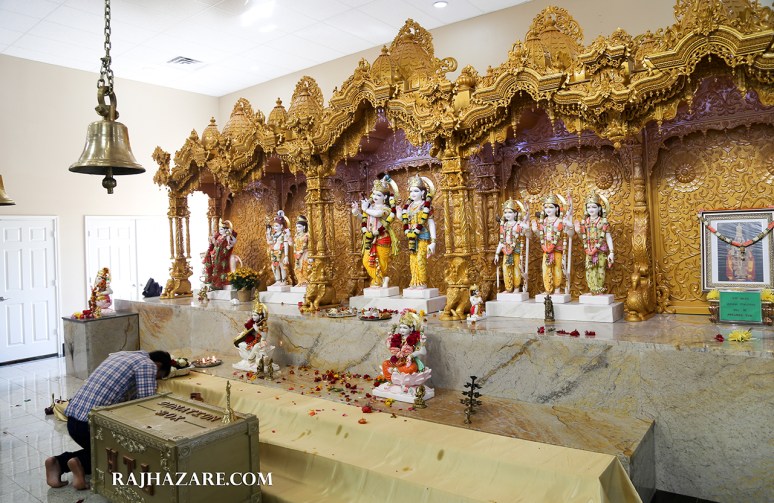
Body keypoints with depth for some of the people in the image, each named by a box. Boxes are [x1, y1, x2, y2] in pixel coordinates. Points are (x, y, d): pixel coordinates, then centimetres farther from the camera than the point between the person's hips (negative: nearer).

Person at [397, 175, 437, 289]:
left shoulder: (426, 206, -5)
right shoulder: (408, 206, 11)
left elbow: (431, 224, -6)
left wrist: (433, 241, -11)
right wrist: (400, 216, 0)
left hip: (422, 237, -6)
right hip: (412, 238, 6)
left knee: (420, 259, -11)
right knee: (412, 260, 6)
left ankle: (422, 283, -3)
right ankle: (414, 283, 14)